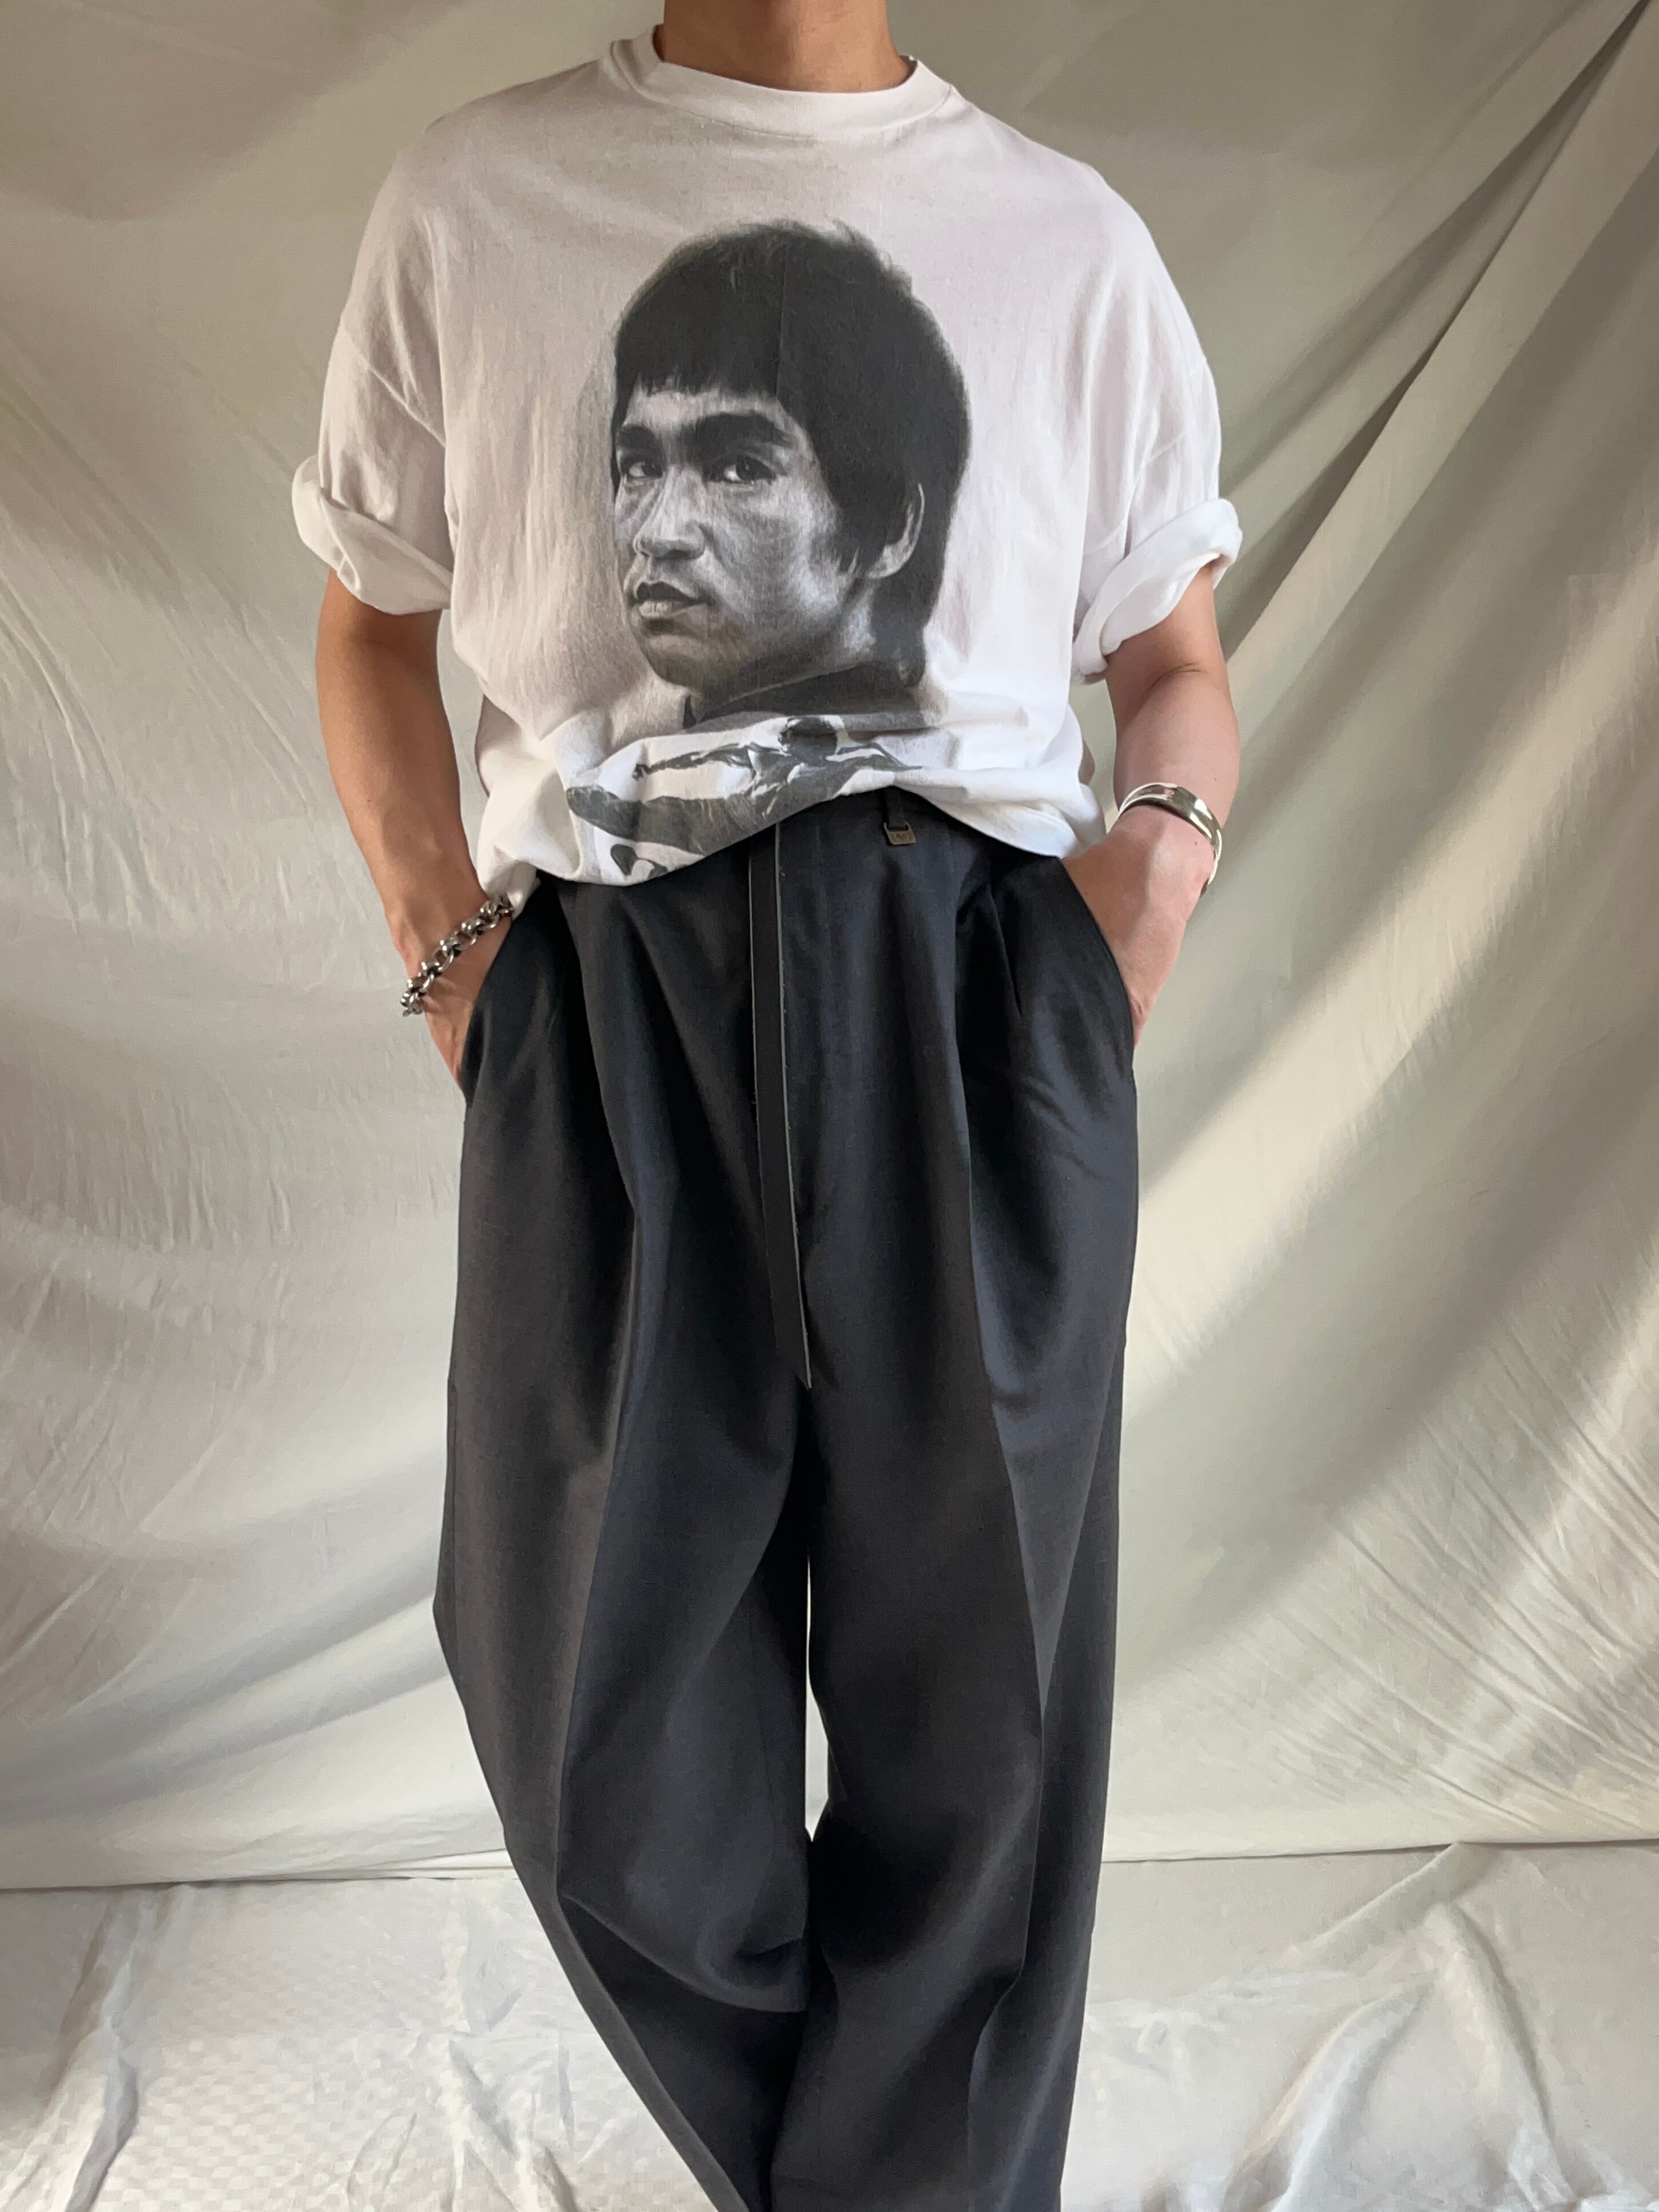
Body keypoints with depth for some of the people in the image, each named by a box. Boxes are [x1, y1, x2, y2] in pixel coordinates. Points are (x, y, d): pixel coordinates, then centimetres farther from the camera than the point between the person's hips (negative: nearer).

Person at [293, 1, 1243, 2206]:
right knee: (591, 1724, 5)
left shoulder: (1068, 236, 13)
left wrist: (1170, 830, -5)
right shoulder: (473, 199, 12)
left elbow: (1176, 660, 18)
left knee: (975, 1685, 7)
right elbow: (371, 622, 18)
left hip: (979, 984, 1)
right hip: (608, 1012, 1)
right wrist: (444, 941, 3)